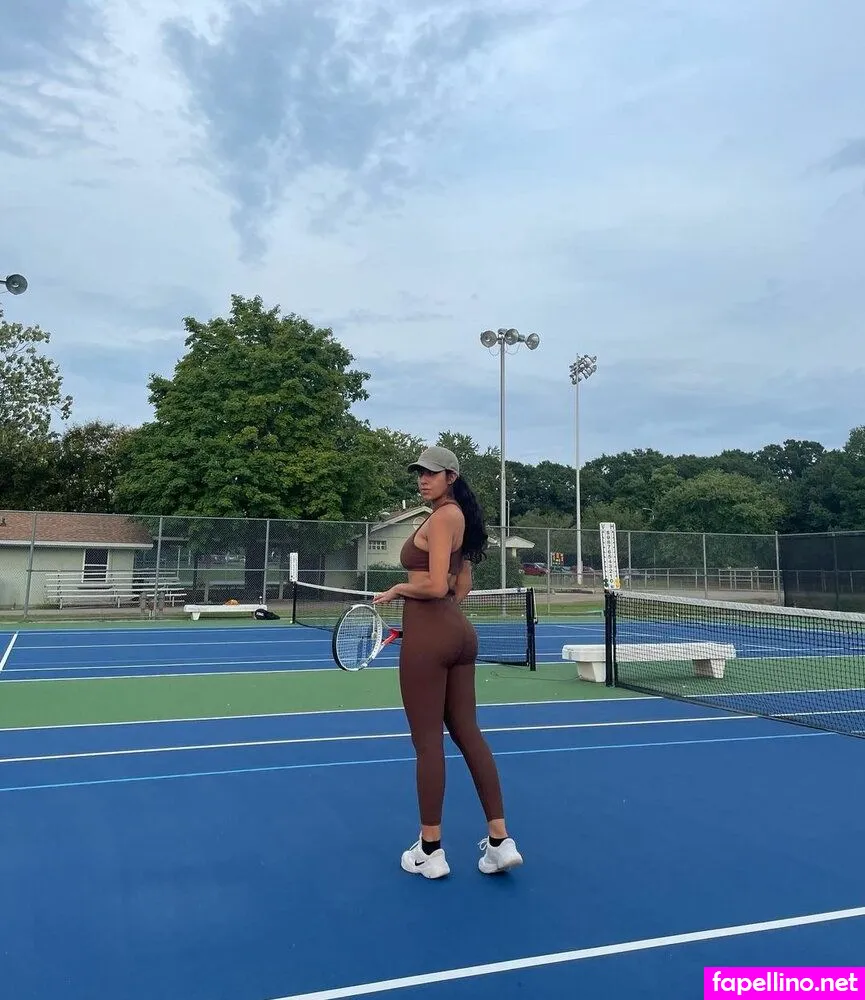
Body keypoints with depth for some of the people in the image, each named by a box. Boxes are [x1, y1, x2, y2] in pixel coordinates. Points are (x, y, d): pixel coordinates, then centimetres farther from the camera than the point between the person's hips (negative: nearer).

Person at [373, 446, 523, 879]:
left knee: (428, 743, 2)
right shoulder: (460, 517, 15)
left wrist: (395, 590, -6)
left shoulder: (441, 517, -13)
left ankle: (430, 851, 15)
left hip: (428, 637, -9)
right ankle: (500, 840, 17)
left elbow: (435, 586, -21)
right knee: (468, 733, 13)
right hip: (458, 632, 10)